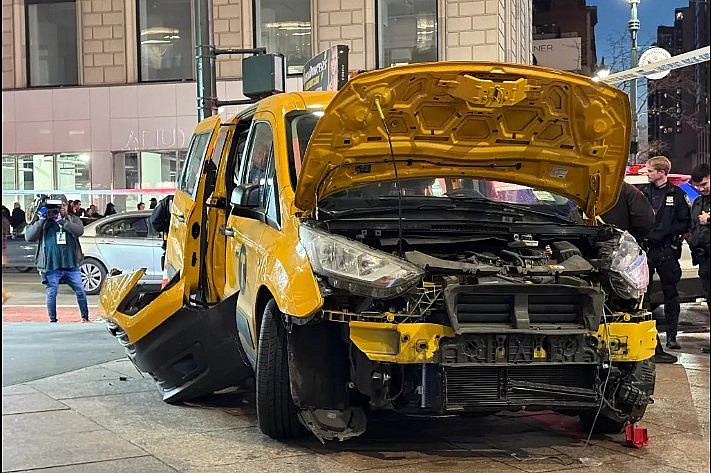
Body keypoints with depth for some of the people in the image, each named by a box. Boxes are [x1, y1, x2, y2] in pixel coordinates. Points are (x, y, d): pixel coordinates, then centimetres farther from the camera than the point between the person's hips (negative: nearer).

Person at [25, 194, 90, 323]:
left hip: (71, 264, 2)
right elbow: (29, 237, -6)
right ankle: (53, 320, 15)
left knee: (80, 291, 4)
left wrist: (62, 221, -21)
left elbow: (80, 230, -12)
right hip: (51, 265, -1)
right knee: (51, 293, 2)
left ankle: (85, 317, 19)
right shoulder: (44, 220, 4)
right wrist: (41, 220, -15)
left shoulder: (72, 219, 9)